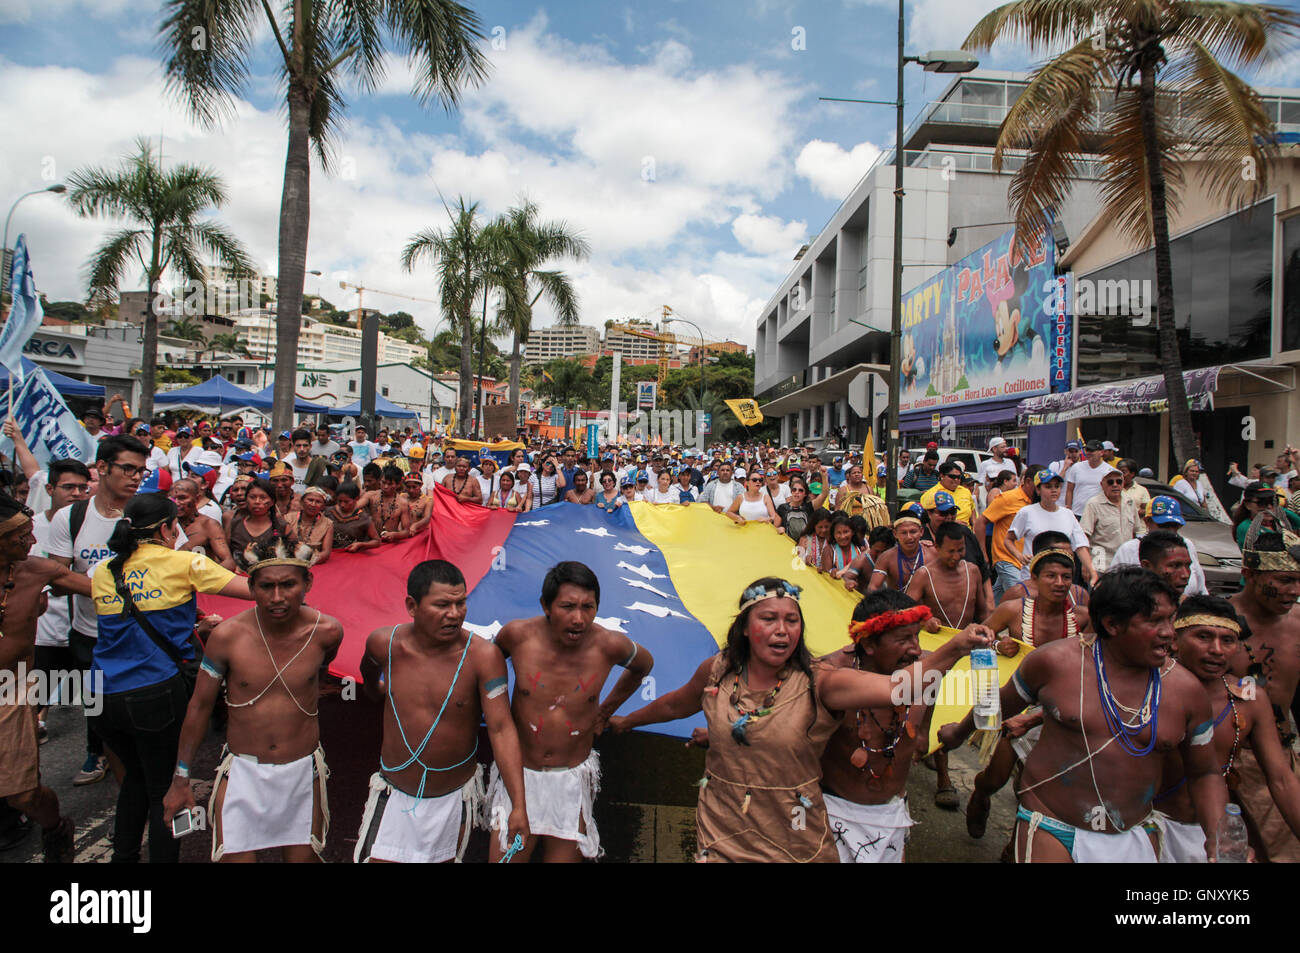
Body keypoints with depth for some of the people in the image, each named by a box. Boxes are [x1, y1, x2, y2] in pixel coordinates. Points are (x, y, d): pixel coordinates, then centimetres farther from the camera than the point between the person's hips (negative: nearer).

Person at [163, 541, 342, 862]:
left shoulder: (326, 632, -14)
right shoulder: (227, 635, -15)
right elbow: (199, 706, -2)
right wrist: (180, 779, 4)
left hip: (302, 771, 1)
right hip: (242, 770, -1)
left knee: (302, 857, 12)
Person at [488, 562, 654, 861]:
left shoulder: (609, 645, -16)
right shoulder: (518, 634, -16)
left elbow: (644, 665, 8)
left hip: (572, 780, 0)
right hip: (518, 773, 0)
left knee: (562, 856, 10)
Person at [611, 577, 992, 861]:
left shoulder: (819, 681, -17)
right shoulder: (716, 672, -6)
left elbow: (894, 686, -33)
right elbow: (677, 704, 15)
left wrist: (954, 648, -48)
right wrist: (627, 721, 30)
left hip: (795, 842, -2)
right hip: (721, 838, 2)